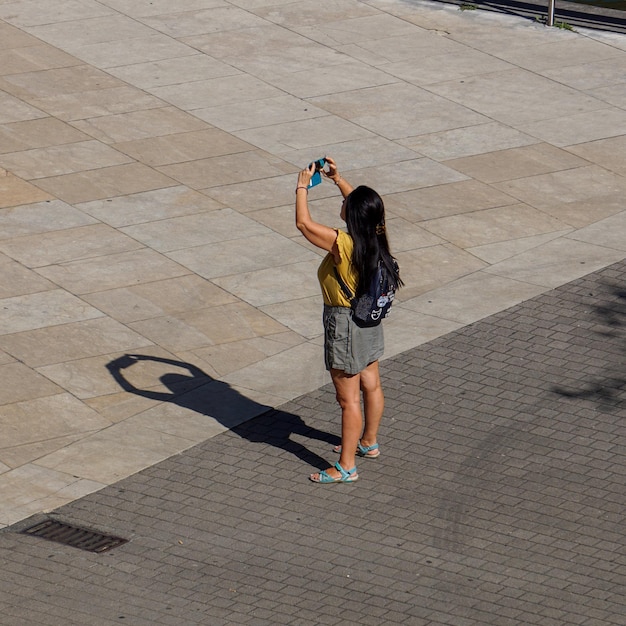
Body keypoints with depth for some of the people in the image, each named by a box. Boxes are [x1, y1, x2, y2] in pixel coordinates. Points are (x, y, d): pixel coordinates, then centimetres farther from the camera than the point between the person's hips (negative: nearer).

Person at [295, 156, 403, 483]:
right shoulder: (375, 238, -7)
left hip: (344, 324, -9)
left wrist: (302, 187, -13)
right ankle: (368, 442, 42)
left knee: (349, 398, 0)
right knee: (371, 385, 23)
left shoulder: (343, 244, -29)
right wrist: (337, 179, 14)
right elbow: (361, 204, 14)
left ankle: (346, 466, 9)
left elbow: (303, 223, -25)